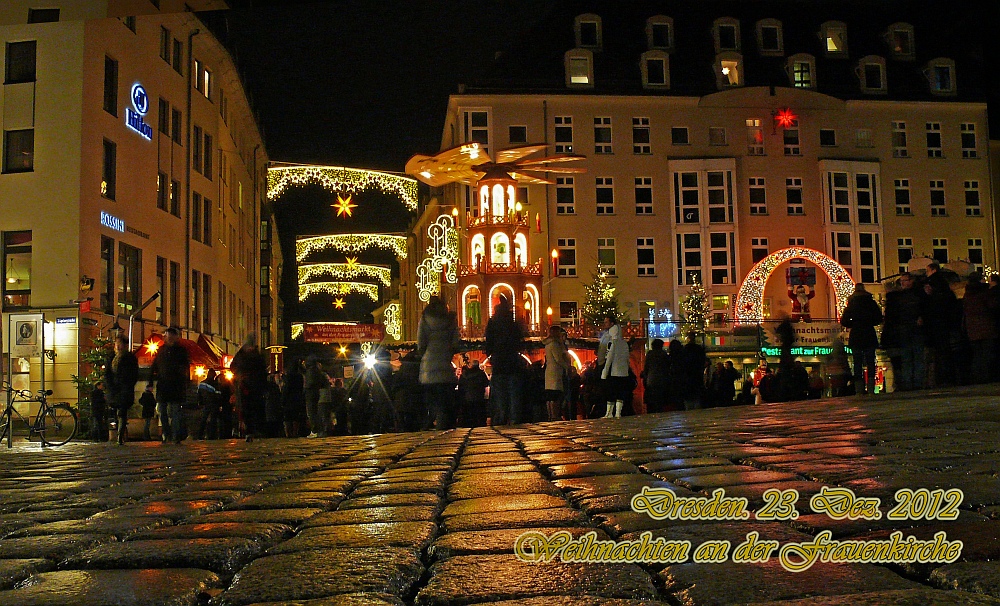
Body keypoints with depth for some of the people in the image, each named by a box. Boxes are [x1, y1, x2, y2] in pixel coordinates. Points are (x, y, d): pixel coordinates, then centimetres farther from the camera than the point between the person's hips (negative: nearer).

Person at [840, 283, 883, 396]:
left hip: (855, 336, 0)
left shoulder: (851, 304, 2)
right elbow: (879, 319, 3)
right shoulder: (871, 303, 2)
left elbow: (844, 322, -2)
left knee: (857, 363, 2)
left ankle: (859, 391, -2)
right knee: (870, 362, 4)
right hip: (869, 335, 0)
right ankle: (871, 390, -5)